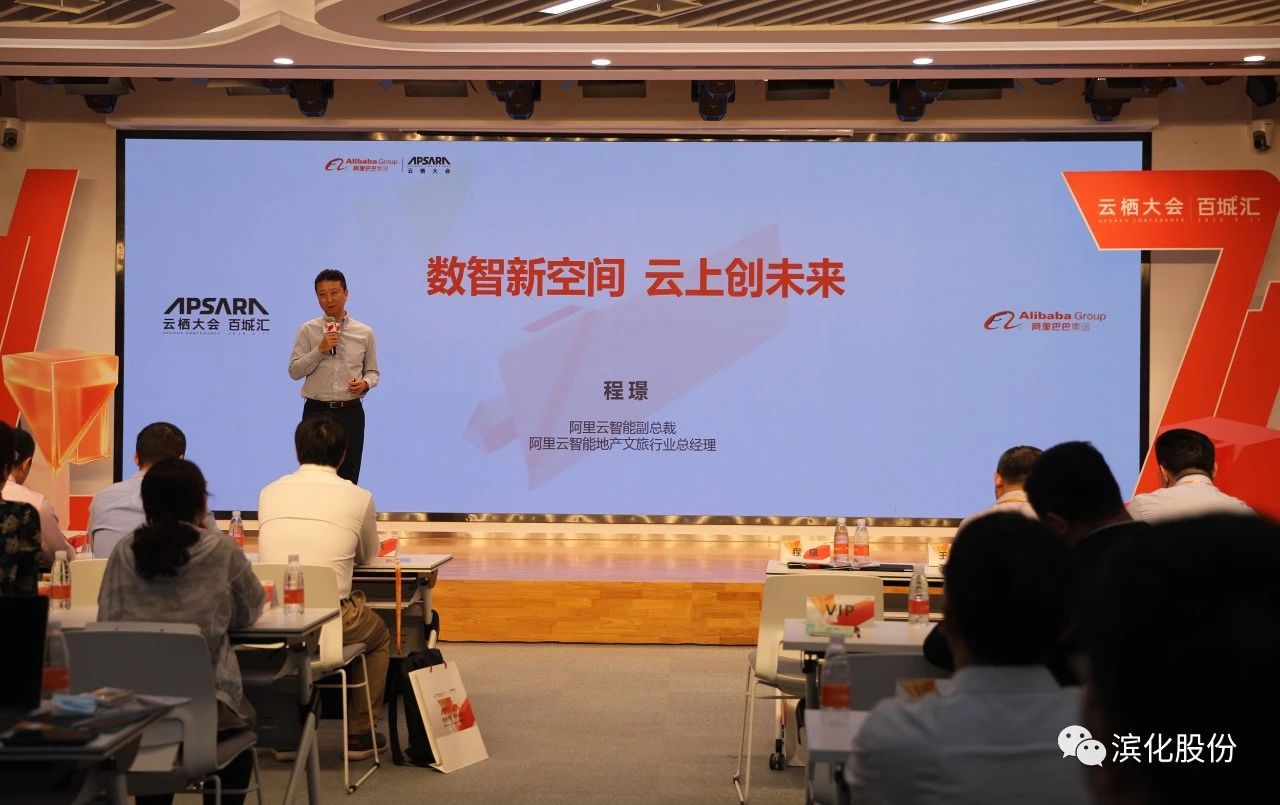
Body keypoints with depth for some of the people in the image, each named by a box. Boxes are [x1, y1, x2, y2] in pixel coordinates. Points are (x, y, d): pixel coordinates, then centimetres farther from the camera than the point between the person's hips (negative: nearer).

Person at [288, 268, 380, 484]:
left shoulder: (364, 332, 5)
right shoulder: (308, 330, 2)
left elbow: (373, 371, 12)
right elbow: (294, 371, -2)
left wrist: (365, 383, -11)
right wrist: (320, 350, -14)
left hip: (350, 412, 1)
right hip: (317, 411, -1)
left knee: (348, 479, 4)